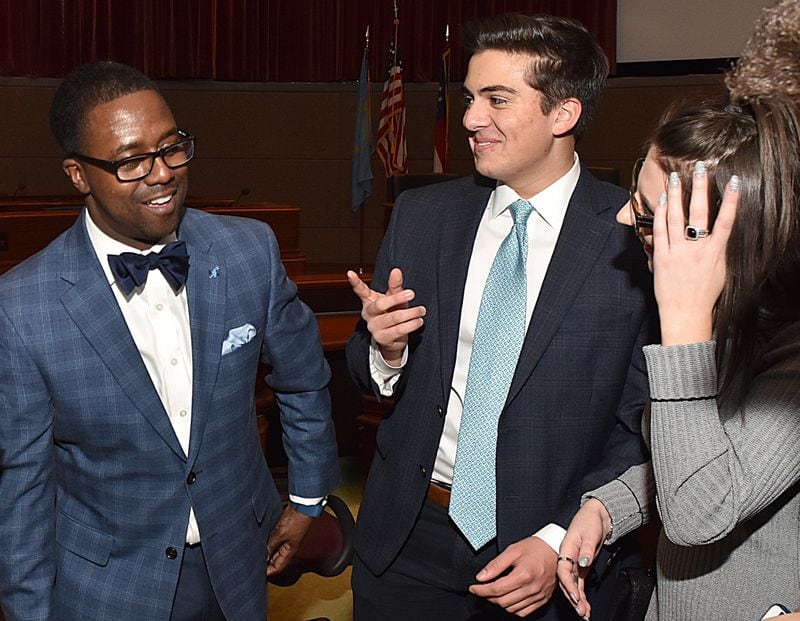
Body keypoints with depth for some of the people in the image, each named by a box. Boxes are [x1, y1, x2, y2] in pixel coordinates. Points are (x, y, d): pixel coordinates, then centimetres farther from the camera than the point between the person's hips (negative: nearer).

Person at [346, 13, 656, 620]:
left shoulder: (637, 238, -12)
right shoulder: (420, 215, 1)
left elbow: (648, 422, -10)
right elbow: (369, 374, 8)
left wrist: (565, 541, -17)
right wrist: (385, 350, -12)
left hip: (554, 552, -3)